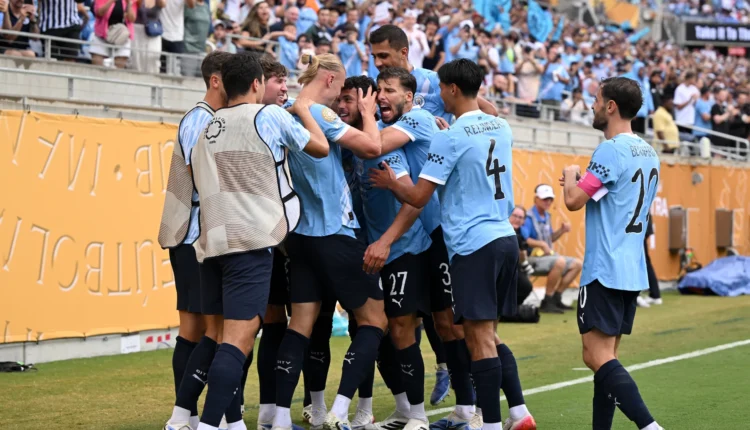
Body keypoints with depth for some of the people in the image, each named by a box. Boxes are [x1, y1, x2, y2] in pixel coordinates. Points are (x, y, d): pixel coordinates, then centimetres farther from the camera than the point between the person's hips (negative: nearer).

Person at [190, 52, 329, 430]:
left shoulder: (208, 128, 20)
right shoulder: (269, 115, 1)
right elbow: (321, 148, 12)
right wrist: (304, 110, 27)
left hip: (211, 242, 7)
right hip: (251, 241, -7)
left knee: (224, 337, 13)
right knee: (238, 338, -13)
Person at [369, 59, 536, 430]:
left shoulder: (450, 137, -11)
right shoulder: (502, 128, 11)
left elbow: (418, 197, -9)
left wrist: (389, 182, 9)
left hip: (473, 244, -8)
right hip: (505, 237, 8)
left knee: (480, 338, -4)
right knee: (489, 335, 16)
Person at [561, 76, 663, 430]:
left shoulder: (611, 151, -14)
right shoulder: (648, 153, 13)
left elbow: (573, 201, -14)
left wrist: (571, 176, 5)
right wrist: (583, 181, 18)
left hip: (605, 270, -9)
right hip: (633, 271, 9)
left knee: (597, 356, -12)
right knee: (607, 357, 12)